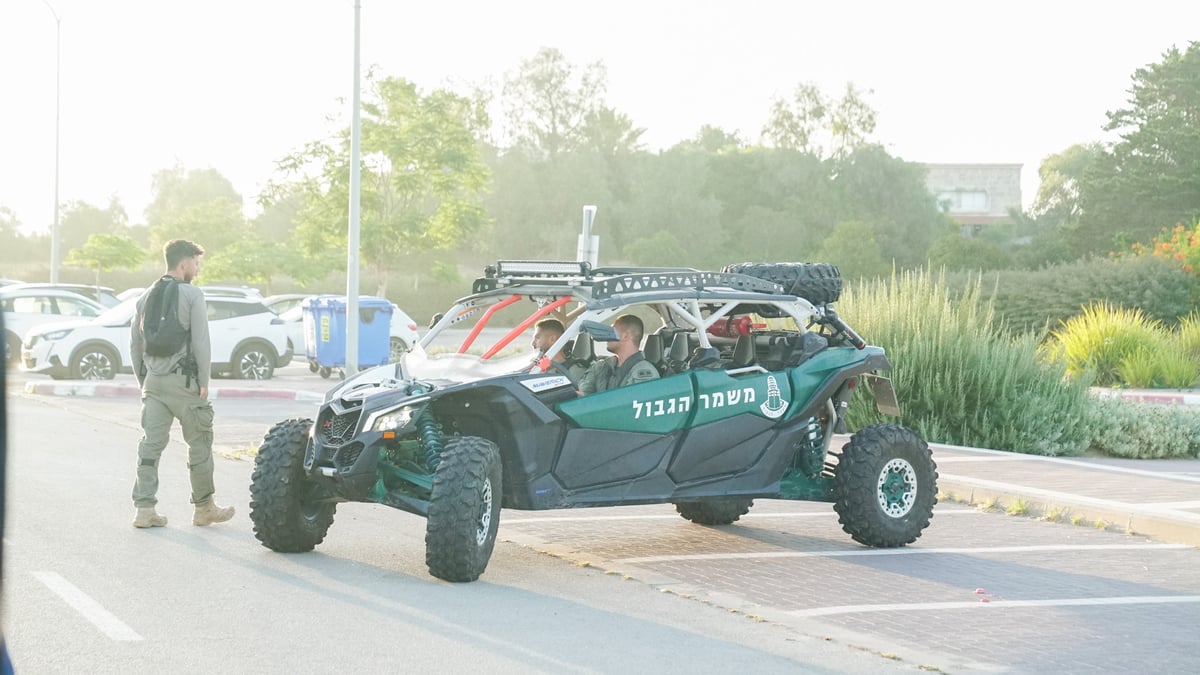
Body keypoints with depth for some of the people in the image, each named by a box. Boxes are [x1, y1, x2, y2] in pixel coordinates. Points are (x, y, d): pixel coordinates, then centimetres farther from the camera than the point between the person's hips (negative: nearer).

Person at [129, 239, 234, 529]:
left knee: (151, 444, 5)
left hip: (153, 382, 6)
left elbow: (135, 344, 15)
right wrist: (204, 382, -5)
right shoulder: (192, 295, -7)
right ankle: (204, 508, 14)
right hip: (183, 380, -6)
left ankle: (145, 508, -1)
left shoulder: (146, 296, 12)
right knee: (199, 444, 6)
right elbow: (201, 342, -11)